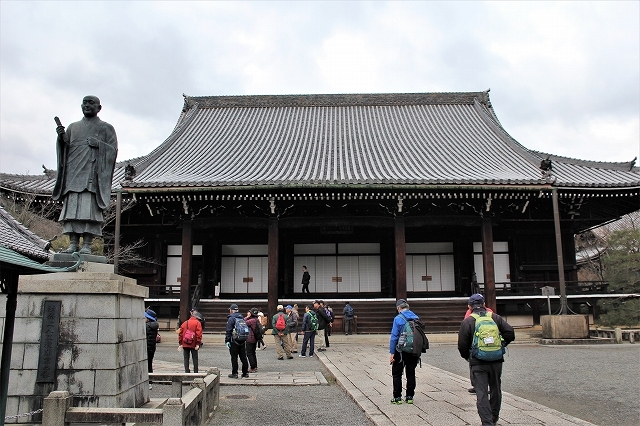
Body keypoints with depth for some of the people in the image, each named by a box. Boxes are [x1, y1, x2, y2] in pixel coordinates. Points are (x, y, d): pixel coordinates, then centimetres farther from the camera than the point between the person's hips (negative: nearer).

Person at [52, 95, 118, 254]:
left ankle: (87, 245, -13)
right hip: (73, 174, 4)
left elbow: (113, 150, 4)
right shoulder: (73, 127, 23)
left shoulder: (106, 128, 13)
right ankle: (73, 244, -2)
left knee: (89, 209, -12)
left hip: (93, 174, -4)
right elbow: (65, 148, 17)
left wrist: (98, 144, -12)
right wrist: (62, 137, -2)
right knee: (71, 208, -4)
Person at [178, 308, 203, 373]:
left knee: (186, 358, 9)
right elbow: (199, 334, -11)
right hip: (193, 344, -3)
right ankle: (195, 372, 7)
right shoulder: (197, 323, -2)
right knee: (195, 359, 7)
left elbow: (180, 333, 10)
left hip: (185, 344, 3)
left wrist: (180, 343, 12)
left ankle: (187, 372, 7)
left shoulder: (185, 323, 12)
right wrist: (198, 343, -10)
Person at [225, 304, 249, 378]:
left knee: (234, 357, 1)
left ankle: (234, 373, 4)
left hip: (234, 341, -6)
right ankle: (245, 373, 15)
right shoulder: (242, 317, 12)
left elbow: (228, 331, -13)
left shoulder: (231, 318, -8)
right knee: (243, 357, 11)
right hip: (242, 341, 6)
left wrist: (227, 341, -11)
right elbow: (248, 329, 13)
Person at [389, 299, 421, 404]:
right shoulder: (416, 318, 3)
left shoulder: (398, 319, -12)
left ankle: (397, 397, 9)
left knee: (397, 374, 7)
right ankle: (409, 396, 19)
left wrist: (391, 353, -11)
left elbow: (394, 337, -14)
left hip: (401, 352, -5)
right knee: (411, 374, 14)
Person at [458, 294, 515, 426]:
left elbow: (462, 345, -6)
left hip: (477, 363, -4)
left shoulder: (467, 322, -3)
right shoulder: (495, 317, 7)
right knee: (495, 390, 20)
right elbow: (510, 334, 1)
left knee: (481, 393, -1)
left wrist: (467, 356, 13)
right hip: (496, 361, 4)